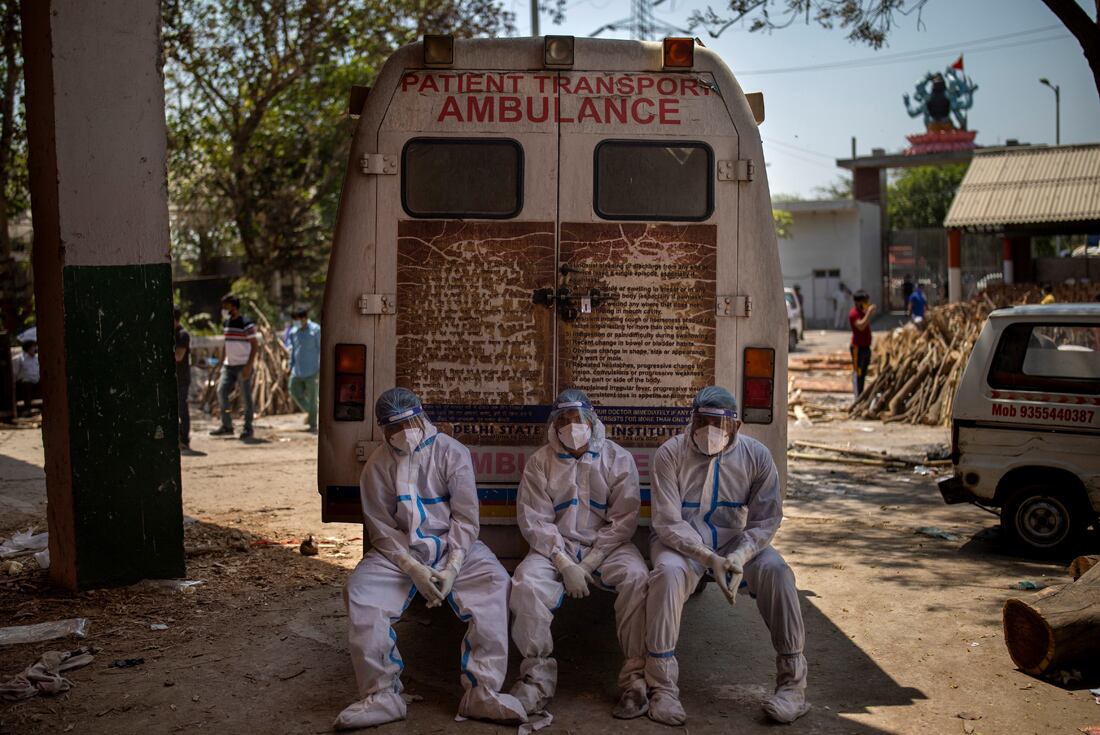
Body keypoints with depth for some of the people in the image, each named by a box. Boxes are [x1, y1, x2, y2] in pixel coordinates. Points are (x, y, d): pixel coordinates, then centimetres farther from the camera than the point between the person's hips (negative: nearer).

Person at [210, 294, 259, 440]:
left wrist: (249, 366, -18)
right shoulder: (226, 324, 11)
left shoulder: (247, 324, -11)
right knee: (221, 392, -1)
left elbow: (254, 346, -12)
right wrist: (222, 363, 14)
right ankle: (226, 425, 9)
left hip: (243, 366, -7)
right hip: (228, 366, 7)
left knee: (246, 397, -1)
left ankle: (248, 429, 6)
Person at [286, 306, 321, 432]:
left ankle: (313, 424, 5)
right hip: (297, 369, 6)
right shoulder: (293, 332, 9)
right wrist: (290, 366, 16)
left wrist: (321, 367, -9)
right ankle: (309, 412, 28)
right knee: (294, 392, 5)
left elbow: (321, 349, -6)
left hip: (311, 369, -6)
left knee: (311, 396, -2)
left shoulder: (315, 330, -7)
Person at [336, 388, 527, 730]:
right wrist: (414, 569, -17)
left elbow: (465, 517, -6)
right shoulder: (378, 465, -1)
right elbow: (381, 528, -2)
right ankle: (381, 696, -17)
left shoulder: (452, 453, -4)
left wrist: (452, 568, -18)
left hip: (454, 547, -1)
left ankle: (482, 692, -25)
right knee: (359, 591, -25)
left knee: (495, 582, -28)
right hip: (399, 551, 1)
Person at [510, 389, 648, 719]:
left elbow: (623, 519, -4)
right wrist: (565, 563, -15)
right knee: (526, 581, -29)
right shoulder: (540, 462, 3)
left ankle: (636, 677, -24)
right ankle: (537, 676, -17)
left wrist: (590, 563, -14)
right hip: (555, 546, 1)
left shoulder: (618, 459, 1)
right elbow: (533, 521, -3)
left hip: (606, 545, -1)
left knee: (636, 577, -31)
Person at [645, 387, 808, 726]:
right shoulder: (670, 454, -12)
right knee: (668, 573, -35)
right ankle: (662, 686, -25)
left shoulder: (756, 456, -6)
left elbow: (766, 520, -7)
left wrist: (739, 557, -27)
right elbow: (669, 522, -16)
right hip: (682, 542, -2)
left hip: (736, 540, 2)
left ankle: (792, 682, -15)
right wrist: (709, 559, -30)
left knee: (777, 571, -27)